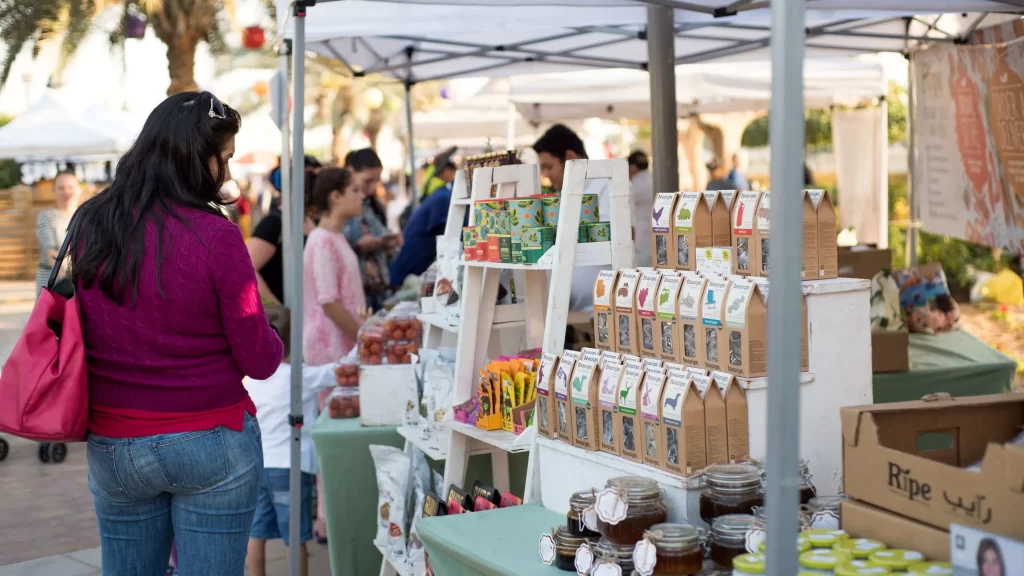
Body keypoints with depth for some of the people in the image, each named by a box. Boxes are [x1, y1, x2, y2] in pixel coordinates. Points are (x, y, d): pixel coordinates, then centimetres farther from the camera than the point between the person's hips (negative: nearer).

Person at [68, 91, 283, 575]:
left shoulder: (89, 226, -3)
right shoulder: (215, 236, -16)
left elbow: (79, 331, 11)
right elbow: (260, 361, -11)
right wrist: (272, 341, 10)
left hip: (113, 446, 4)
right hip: (211, 443, -4)